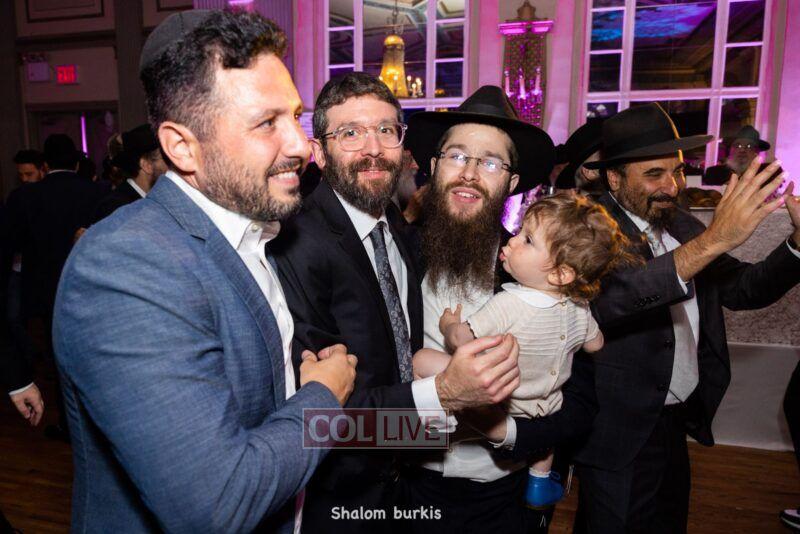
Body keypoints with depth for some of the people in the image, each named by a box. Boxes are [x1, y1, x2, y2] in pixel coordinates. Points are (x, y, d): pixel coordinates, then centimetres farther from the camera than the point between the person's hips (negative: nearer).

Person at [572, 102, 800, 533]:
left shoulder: (681, 225, 4)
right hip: (622, 434, -7)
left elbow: (744, 288, 7)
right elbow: (605, 299, -38)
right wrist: (711, 240, -42)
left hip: (677, 422, 8)